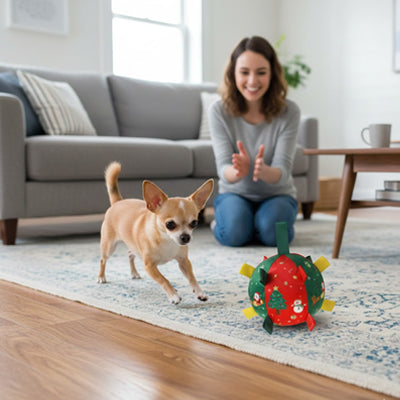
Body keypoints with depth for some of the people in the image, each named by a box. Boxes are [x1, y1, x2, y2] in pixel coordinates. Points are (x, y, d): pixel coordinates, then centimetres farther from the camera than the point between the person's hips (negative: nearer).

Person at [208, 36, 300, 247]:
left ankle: (260, 221, 6)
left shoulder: (289, 111, -16)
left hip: (277, 194, 0)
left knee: (272, 232, -30)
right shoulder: (219, 111, -14)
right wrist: (236, 171, -47)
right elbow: (223, 167, -20)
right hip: (235, 192, 0)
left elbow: (283, 171, -21)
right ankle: (219, 221, 7)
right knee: (234, 233, -28)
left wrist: (264, 171, -47)